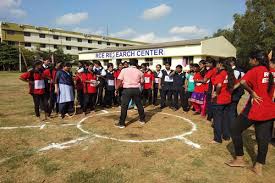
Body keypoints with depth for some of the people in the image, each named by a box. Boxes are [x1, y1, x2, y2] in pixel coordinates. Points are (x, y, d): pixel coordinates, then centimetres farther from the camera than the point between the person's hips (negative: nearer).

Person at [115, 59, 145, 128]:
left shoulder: (124, 70, -1)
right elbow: (142, 82, 12)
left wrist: (116, 89, 3)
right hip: (136, 90, 2)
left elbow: (120, 81, -5)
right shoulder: (140, 72, 4)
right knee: (139, 105, 17)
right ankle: (142, 119, 31)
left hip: (127, 90, -2)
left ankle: (121, 123, 3)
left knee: (124, 106, 2)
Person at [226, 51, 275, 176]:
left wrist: (252, 92, -15)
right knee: (263, 138, 10)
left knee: (235, 129, 8)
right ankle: (259, 167, 17)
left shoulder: (256, 70, -10)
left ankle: (239, 159, 14)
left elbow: (243, 82, -28)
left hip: (255, 108, -7)